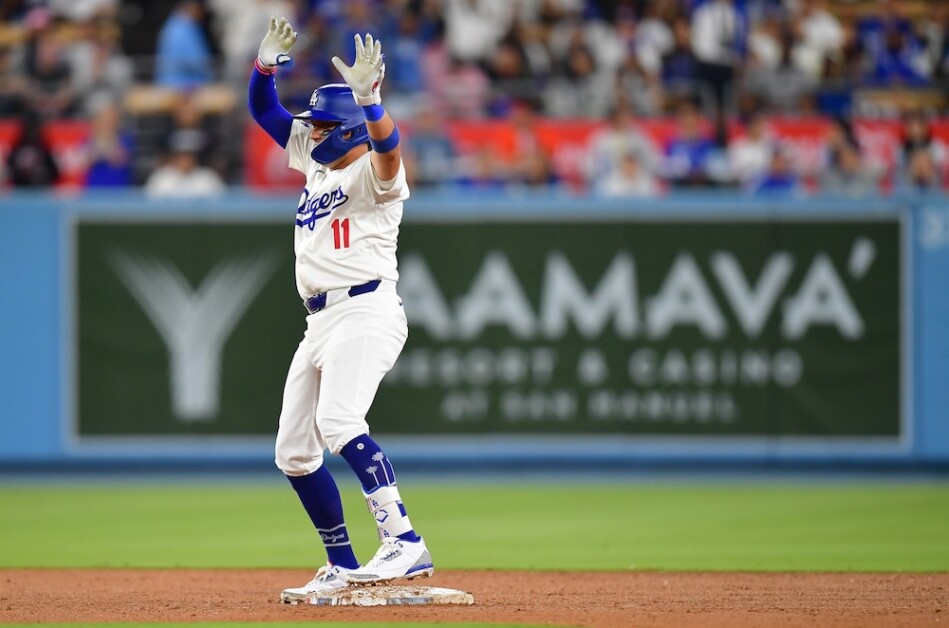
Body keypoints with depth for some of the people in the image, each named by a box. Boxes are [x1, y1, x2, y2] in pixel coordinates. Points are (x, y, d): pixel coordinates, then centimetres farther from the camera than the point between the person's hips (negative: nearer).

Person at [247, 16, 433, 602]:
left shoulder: (374, 173, -7)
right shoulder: (315, 160, 18)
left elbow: (388, 144, -30)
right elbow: (264, 111, 22)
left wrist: (369, 98, -47)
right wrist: (267, 63, 4)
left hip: (366, 312, -10)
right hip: (321, 322, 10)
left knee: (338, 421, -31)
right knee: (294, 451, 9)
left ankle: (405, 543, -39)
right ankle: (343, 566, 20)